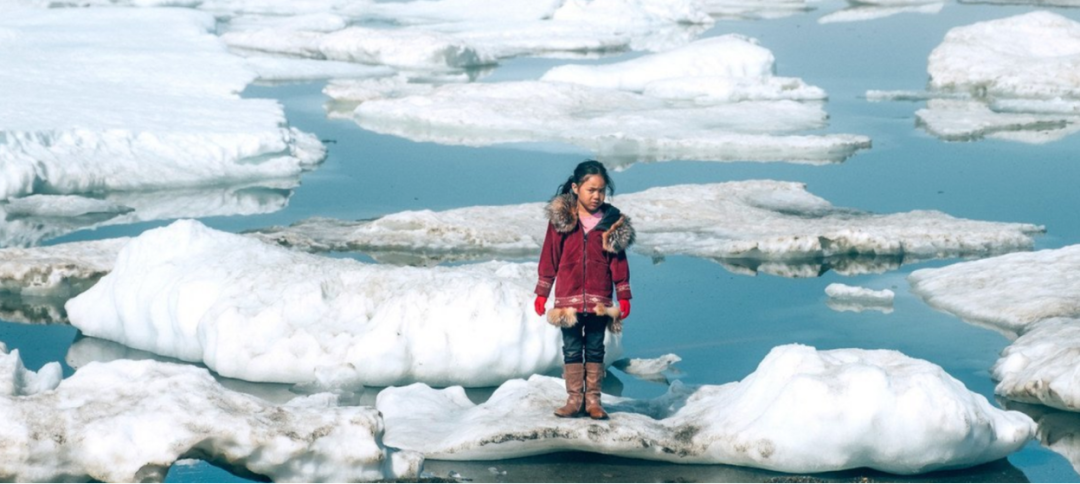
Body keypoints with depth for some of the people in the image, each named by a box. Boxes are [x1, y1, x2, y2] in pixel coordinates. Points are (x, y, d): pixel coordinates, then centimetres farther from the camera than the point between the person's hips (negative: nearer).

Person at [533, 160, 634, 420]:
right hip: (568, 298, -1)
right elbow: (549, 256, 3)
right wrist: (542, 293, 4)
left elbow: (618, 261, 5)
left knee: (595, 349, 7)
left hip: (599, 300, 1)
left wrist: (624, 297, 4)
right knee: (572, 350, 4)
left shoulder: (613, 221, 1)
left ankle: (593, 400, 12)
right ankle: (574, 399, 9)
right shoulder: (561, 218, -2)